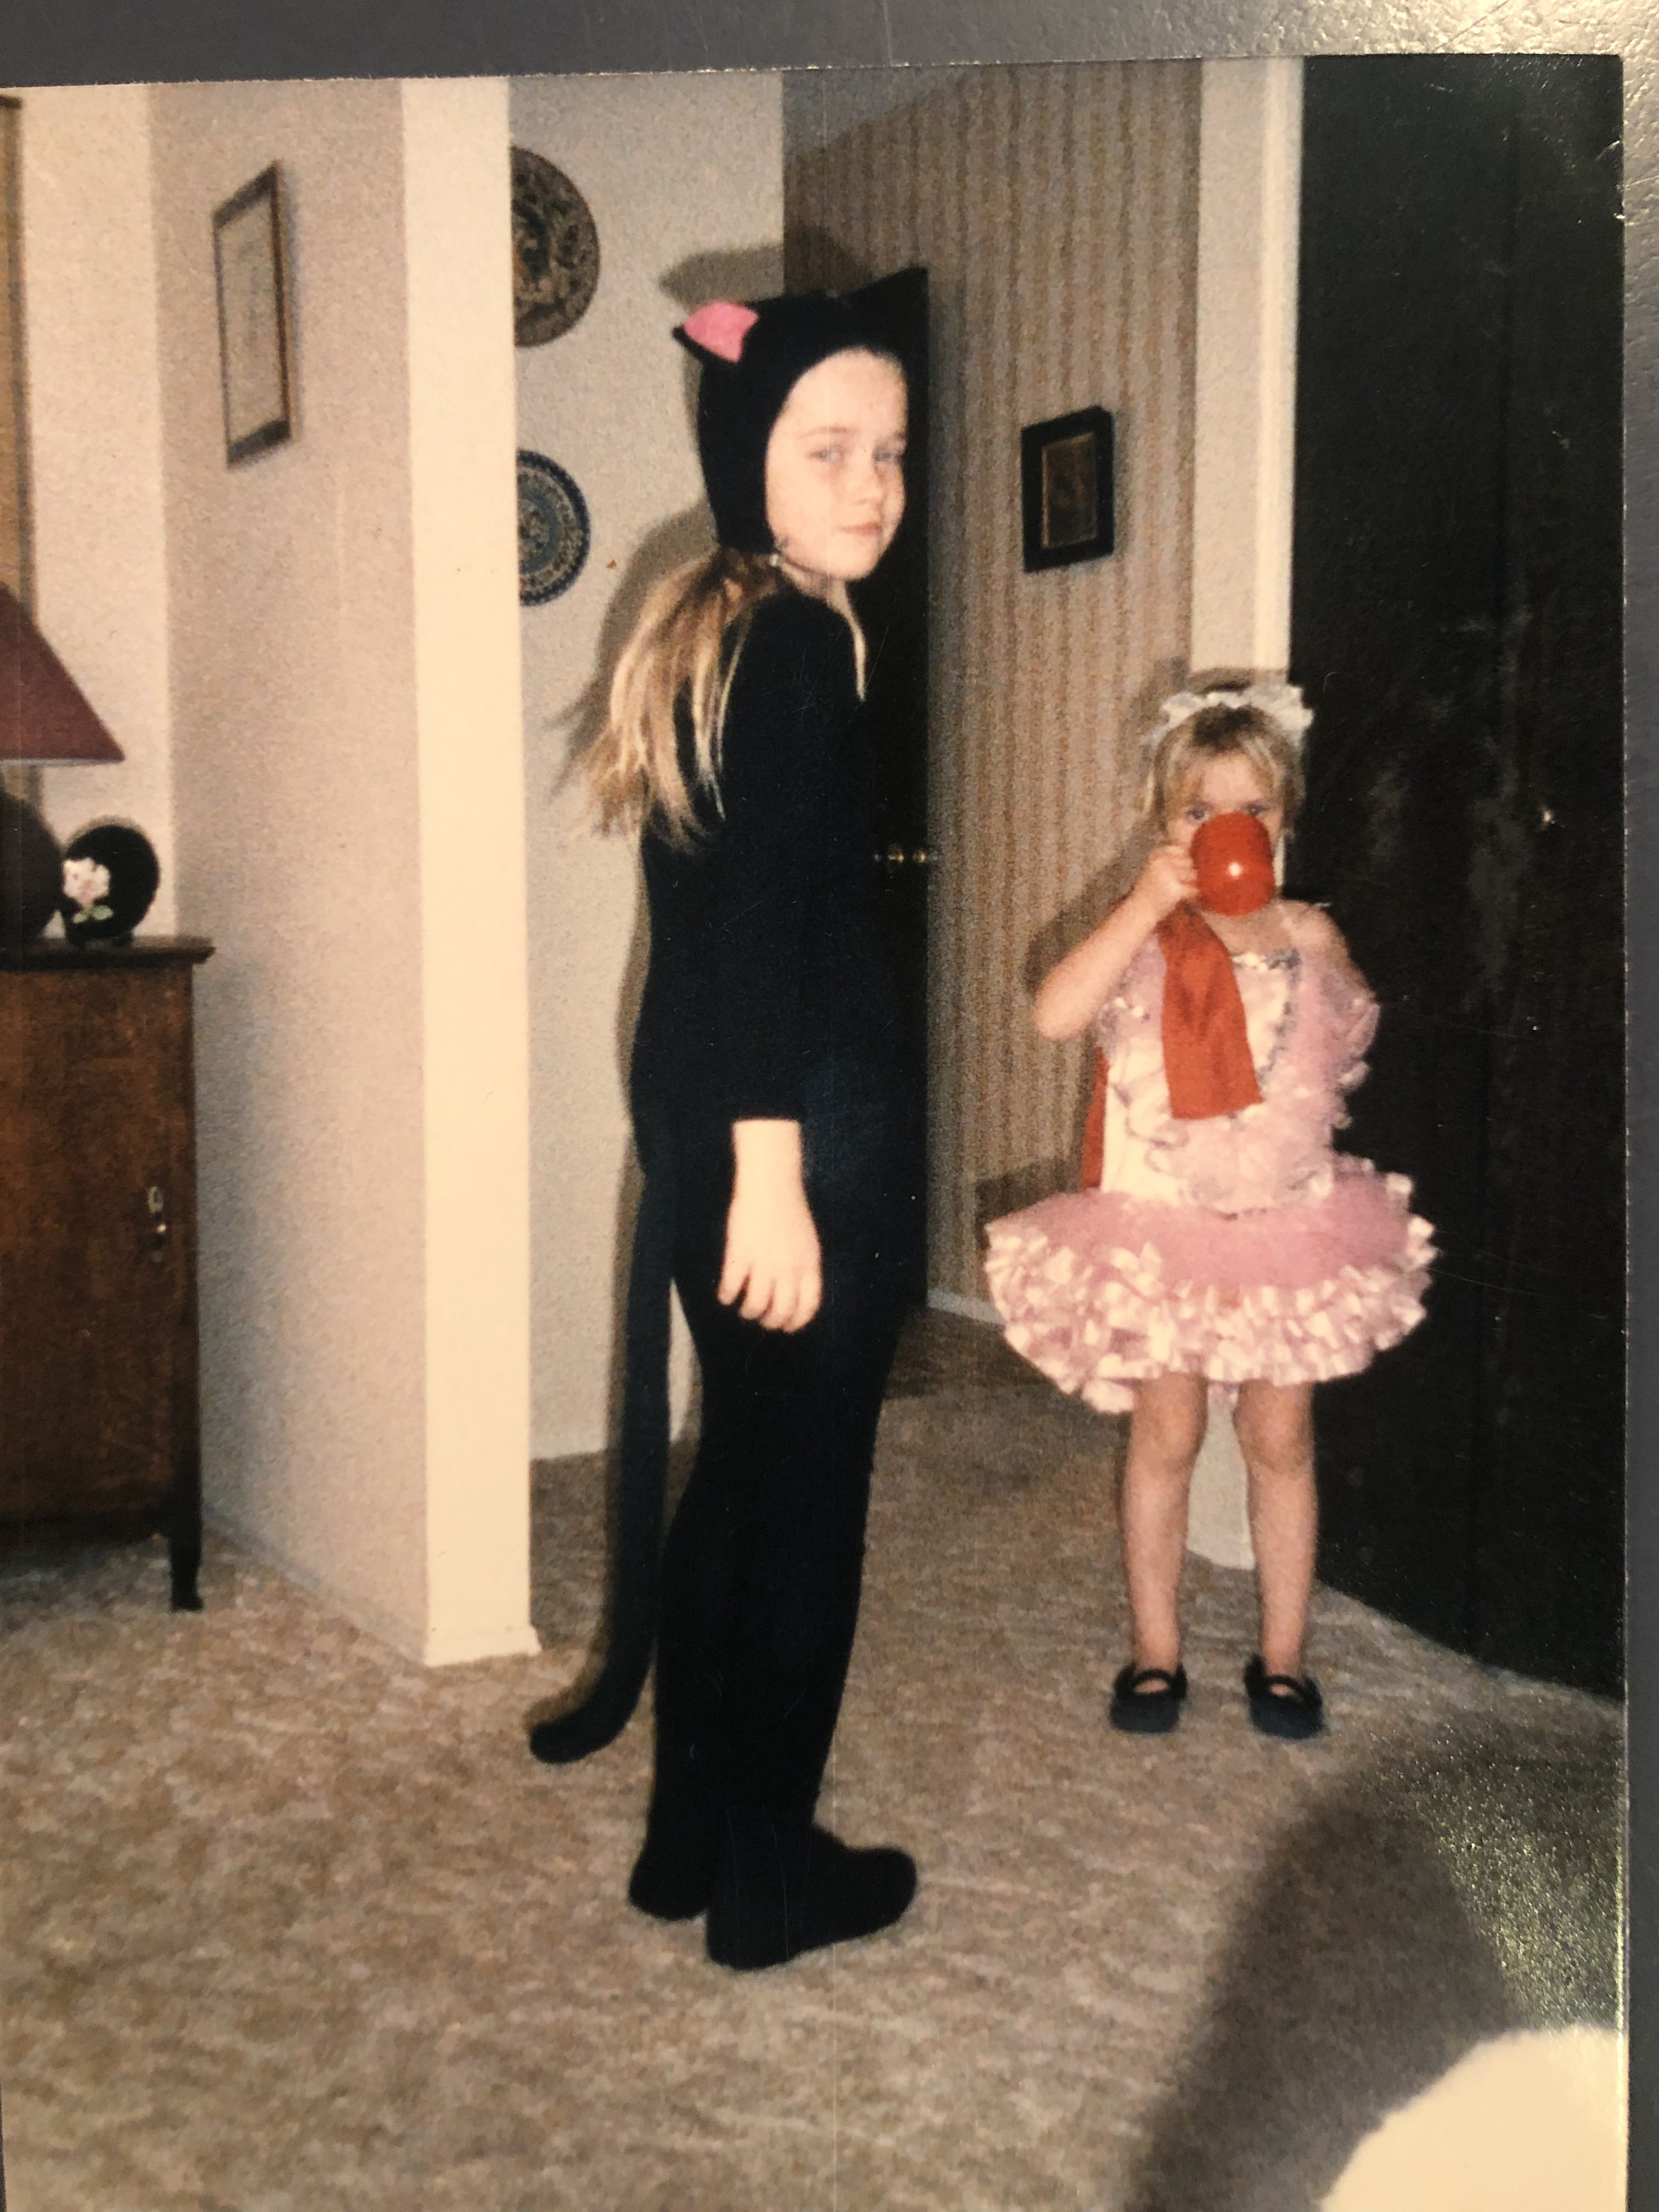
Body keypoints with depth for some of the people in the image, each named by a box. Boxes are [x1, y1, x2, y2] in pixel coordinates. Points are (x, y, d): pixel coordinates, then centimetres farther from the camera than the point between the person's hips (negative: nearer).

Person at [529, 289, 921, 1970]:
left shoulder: (704, 631, 15)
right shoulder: (795, 642, -14)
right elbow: (764, 924, -22)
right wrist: (773, 1174, -24)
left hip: (695, 1115, 10)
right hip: (794, 1123, -10)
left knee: (739, 1470, 19)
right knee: (802, 1497, 3)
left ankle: (690, 1838, 31)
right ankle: (769, 1880, 18)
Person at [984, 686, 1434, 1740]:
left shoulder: (1310, 935, 2)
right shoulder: (1142, 933, -5)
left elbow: (1352, 1060, 14)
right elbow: (1056, 1013, -25)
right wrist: (1146, 906, -27)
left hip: (1288, 1219, 2)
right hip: (1163, 1223, -2)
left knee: (1281, 1440, 9)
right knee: (1167, 1437, 7)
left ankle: (1284, 1656, 24)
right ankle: (1157, 1651, 22)